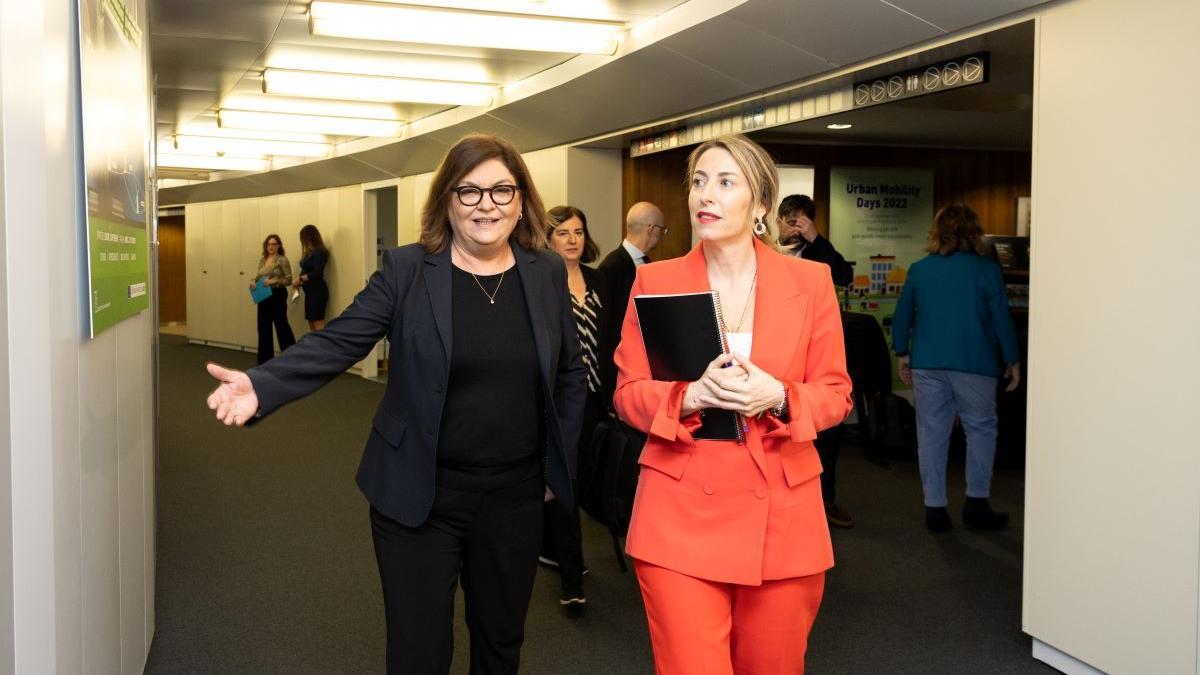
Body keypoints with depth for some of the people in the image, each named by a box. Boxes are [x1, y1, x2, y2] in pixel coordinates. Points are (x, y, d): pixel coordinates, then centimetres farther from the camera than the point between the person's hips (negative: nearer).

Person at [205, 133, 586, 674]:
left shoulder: (548, 274, 1)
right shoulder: (406, 269, -7)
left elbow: (569, 374, 9)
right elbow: (337, 343, -14)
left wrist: (558, 465, 7)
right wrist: (261, 387, -29)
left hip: (515, 496, 3)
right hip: (418, 495, -2)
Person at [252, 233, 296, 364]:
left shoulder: (282, 260, -7)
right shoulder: (262, 260, 11)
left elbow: (288, 280, -11)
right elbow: (259, 278, 18)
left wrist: (274, 281, -22)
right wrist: (254, 284, -3)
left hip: (278, 295, -7)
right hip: (263, 296, 7)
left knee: (281, 325, -3)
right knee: (263, 328, 9)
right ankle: (265, 358, 18)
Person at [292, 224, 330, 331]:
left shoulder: (319, 252, -12)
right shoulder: (310, 252, 13)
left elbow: (317, 273, -18)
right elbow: (308, 271, 13)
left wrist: (300, 279, -13)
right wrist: (299, 282, -1)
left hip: (317, 291, -9)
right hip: (310, 291, 9)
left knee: (318, 323, -12)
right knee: (311, 323, 8)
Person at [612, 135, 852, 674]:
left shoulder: (810, 281, 2)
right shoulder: (655, 281, 1)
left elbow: (835, 393, 4)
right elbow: (628, 394, 2)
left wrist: (778, 398, -17)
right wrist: (693, 395, -18)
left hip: (782, 515, 1)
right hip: (680, 513, -1)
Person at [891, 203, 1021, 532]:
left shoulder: (918, 270, 5)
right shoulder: (986, 270, -5)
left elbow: (902, 315, 8)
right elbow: (1001, 319, -4)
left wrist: (903, 354, 18)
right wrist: (1013, 361, 6)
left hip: (926, 364, 3)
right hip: (973, 365, -3)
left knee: (931, 433, 7)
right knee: (981, 429, 10)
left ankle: (934, 507, 10)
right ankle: (977, 502, 8)